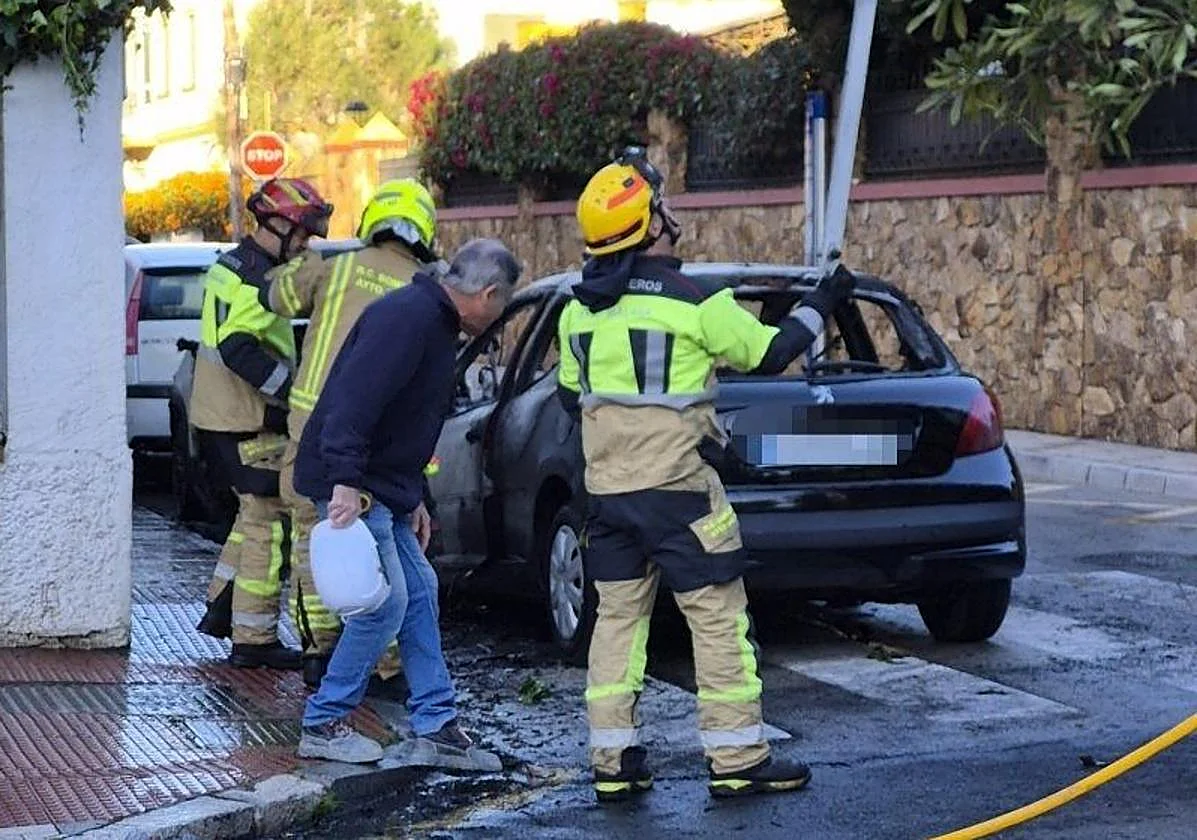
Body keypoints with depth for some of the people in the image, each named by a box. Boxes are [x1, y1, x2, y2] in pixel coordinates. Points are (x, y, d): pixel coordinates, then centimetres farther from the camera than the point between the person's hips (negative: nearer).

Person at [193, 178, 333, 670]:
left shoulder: (232, 265, 16)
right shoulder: (255, 277, -17)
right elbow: (238, 348, -28)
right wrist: (292, 387, -26)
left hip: (220, 416, 10)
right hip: (248, 425, -10)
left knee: (256, 514, 21)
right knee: (268, 524, -5)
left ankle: (222, 608, 25)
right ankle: (253, 639, -2)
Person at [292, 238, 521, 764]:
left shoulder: (435, 323, 17)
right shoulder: (409, 315, -18)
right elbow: (356, 398, -29)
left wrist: (412, 500, 25)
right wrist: (345, 481, -33)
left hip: (381, 488, 11)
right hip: (351, 486, -11)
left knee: (420, 592, 11)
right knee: (385, 604, -8)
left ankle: (436, 726, 15)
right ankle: (323, 725, 4)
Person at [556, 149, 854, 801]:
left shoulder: (578, 310, 6)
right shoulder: (692, 301, -12)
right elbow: (768, 353, -1)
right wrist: (819, 304, 14)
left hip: (606, 490, 6)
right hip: (677, 489, -6)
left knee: (618, 616, 11)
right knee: (718, 618, 1)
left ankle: (612, 762, 12)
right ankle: (738, 761, 4)